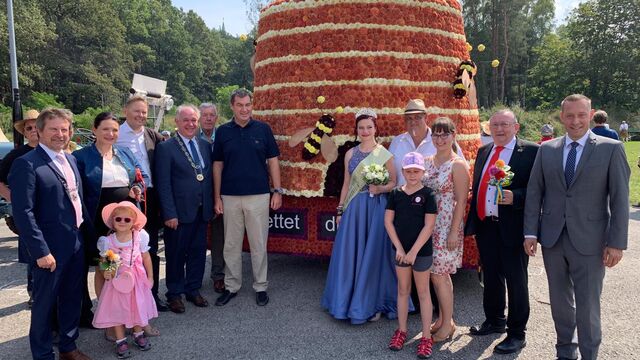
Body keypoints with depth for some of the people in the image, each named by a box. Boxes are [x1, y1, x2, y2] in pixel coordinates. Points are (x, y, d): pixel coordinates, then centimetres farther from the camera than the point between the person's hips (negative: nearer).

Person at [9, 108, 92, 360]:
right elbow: (23, 213, -18)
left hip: (76, 243, 7)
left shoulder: (70, 159, 9)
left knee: (72, 299, 19)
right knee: (44, 304, 10)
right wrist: (41, 251, -20)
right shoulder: (27, 164, -14)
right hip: (51, 249, -7)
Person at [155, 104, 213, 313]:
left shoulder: (205, 146, 10)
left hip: (202, 211, 5)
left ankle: (193, 290, 29)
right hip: (179, 212, -5)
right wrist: (169, 213, -15)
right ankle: (174, 294, 23)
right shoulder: (166, 148, -7)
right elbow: (163, 184, -10)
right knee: (176, 254, 8)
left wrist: (211, 205, 6)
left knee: (198, 251, 13)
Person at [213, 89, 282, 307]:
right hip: (230, 197, 1)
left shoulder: (263, 129, 1)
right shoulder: (223, 132, 4)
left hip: (258, 196, -1)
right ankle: (231, 286, 23)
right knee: (231, 245, 9)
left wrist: (277, 191, -2)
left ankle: (260, 287, 19)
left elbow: (273, 161, 3)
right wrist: (217, 197, 3)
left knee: (259, 244, 6)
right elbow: (217, 165, 6)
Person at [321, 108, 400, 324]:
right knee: (350, 254, 7)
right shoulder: (350, 154, 8)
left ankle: (373, 304, 18)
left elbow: (393, 183, 2)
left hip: (376, 208, -3)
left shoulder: (385, 154, -2)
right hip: (353, 208, 3)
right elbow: (346, 184, 12)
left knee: (373, 254, 3)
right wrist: (340, 209, 8)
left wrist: (380, 189, -18)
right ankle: (348, 300, 24)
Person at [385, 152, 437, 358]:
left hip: (422, 251, -3)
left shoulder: (428, 195, -9)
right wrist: (399, 248, -7)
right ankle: (401, 331, 28)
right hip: (401, 250, 3)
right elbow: (388, 221, 1)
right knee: (403, 290, 14)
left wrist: (414, 251, -15)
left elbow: (429, 226, -13)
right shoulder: (396, 193, 1)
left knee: (423, 292, 7)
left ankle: (426, 337, 16)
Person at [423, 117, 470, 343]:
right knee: (438, 273, 13)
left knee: (439, 275, -1)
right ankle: (444, 319, 29)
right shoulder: (427, 161, 9)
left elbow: (461, 201, -12)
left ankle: (447, 325, 16)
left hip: (447, 226, -6)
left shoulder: (458, 164, -10)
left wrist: (454, 232, -16)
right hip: (429, 224, 6)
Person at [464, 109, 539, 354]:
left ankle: (516, 334, 23)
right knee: (491, 277, 19)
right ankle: (494, 322, 39)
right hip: (485, 226, 6)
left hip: (513, 228, -6)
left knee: (516, 281, 7)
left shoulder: (531, 151, -7)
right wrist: (473, 222, 7)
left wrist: (515, 197, -25)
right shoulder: (483, 151, 12)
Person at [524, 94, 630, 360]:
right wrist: (530, 232, 1)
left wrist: (616, 243, -9)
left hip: (589, 241, -3)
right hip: (552, 239, 3)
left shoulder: (611, 148, -3)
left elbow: (620, 199, -5)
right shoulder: (546, 149, 5)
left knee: (587, 305, 5)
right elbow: (534, 192, 6)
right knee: (560, 301, 16)